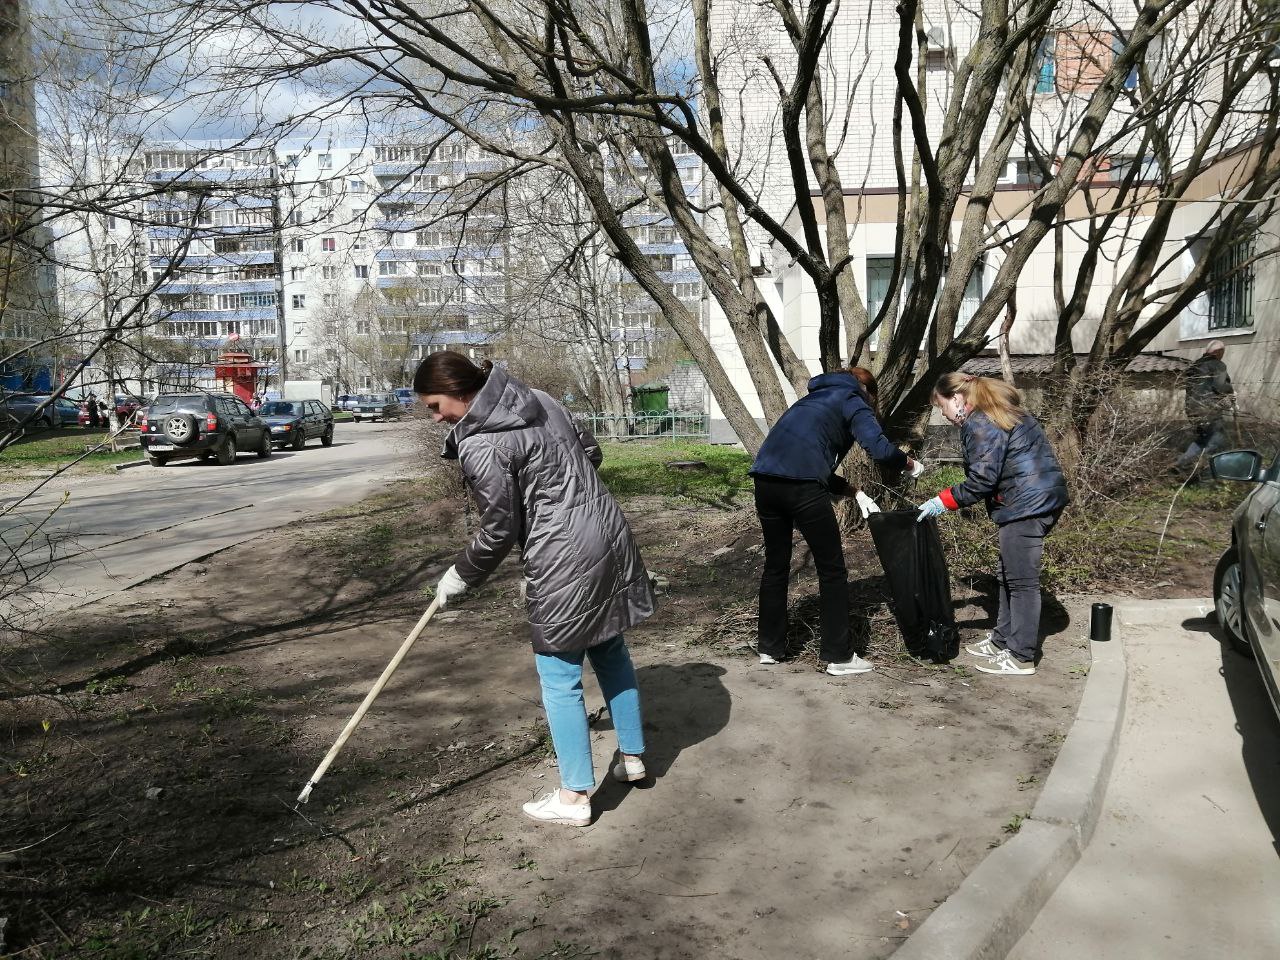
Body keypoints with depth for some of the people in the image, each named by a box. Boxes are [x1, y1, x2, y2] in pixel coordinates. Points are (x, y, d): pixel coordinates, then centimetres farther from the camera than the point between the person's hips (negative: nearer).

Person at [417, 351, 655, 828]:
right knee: (609, 649, 23)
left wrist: (460, 577, 5)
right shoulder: (540, 399, 7)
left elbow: (500, 530, -10)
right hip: (610, 534, 9)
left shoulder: (480, 446, -16)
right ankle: (632, 755, 38)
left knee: (560, 679, 6)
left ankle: (575, 797, 18)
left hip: (564, 560, -8)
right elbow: (590, 451, 16)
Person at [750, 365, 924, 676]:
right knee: (832, 570, 6)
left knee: (776, 565, 19)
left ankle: (769, 647, 27)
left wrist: (852, 490, 28)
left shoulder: (816, 397, 32)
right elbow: (880, 450, -5)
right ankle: (839, 656, 11)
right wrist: (910, 464, 14)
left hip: (765, 479, 7)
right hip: (800, 485, -7)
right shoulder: (853, 401, 11)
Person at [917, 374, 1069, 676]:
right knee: (1008, 574, 18)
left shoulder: (980, 424, -15)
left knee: (1021, 580, -5)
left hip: (1028, 504, -11)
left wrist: (943, 501, -10)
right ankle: (1002, 640, 28)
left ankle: (1020, 658, 2)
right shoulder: (993, 413, 18)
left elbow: (982, 479, -19)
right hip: (1036, 500, 11)